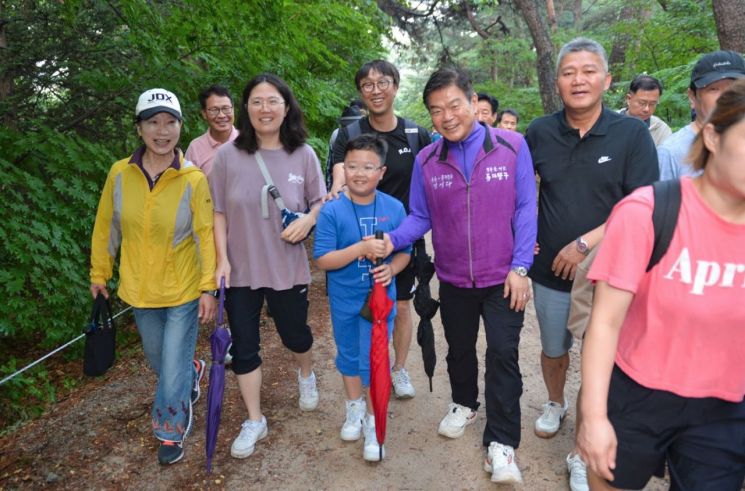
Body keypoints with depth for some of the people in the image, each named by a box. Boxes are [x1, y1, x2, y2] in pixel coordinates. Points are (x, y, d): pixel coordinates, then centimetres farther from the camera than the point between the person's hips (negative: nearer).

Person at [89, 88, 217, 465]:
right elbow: (106, 226, 3)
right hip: (139, 290, 4)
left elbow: (206, 234, -13)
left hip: (184, 291, -3)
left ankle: (172, 432, 30)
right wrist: (99, 273, 10)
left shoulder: (193, 179, -15)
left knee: (172, 370, 3)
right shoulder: (120, 174, -7)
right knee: (158, 361, 23)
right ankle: (193, 372, 57)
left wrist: (208, 287, -13)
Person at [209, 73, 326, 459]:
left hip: (288, 267, 0)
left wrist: (308, 220, -15)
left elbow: (321, 201, 6)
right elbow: (218, 212, -1)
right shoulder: (228, 156, -6)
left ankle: (306, 374, 53)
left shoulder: (303, 155, -5)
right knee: (243, 347, 8)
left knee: (295, 333, 17)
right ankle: (254, 421, 27)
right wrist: (222, 259, -7)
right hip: (240, 269, 0)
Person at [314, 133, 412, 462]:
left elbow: (404, 252, 1)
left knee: (373, 361, 3)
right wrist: (361, 248, -29)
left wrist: (391, 268, -21)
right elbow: (322, 260, -17)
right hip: (344, 301, 1)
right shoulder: (332, 211, -15)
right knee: (348, 356, 19)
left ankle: (373, 422, 23)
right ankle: (354, 407, 44)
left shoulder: (394, 208, -9)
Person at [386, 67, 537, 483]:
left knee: (503, 355, -1)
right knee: (459, 349, 20)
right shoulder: (426, 160, -4)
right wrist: (392, 240, -18)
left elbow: (525, 210, -9)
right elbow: (420, 217, 1)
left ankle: (502, 442, 14)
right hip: (453, 279, 3)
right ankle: (464, 404, 46)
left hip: (503, 277, -3)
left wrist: (520, 267, -13)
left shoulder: (512, 146, -11)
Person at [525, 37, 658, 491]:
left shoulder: (632, 134, -10)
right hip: (551, 272, 3)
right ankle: (556, 404, 50)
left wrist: (586, 243, -18)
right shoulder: (540, 132, -1)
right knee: (553, 349, 20)